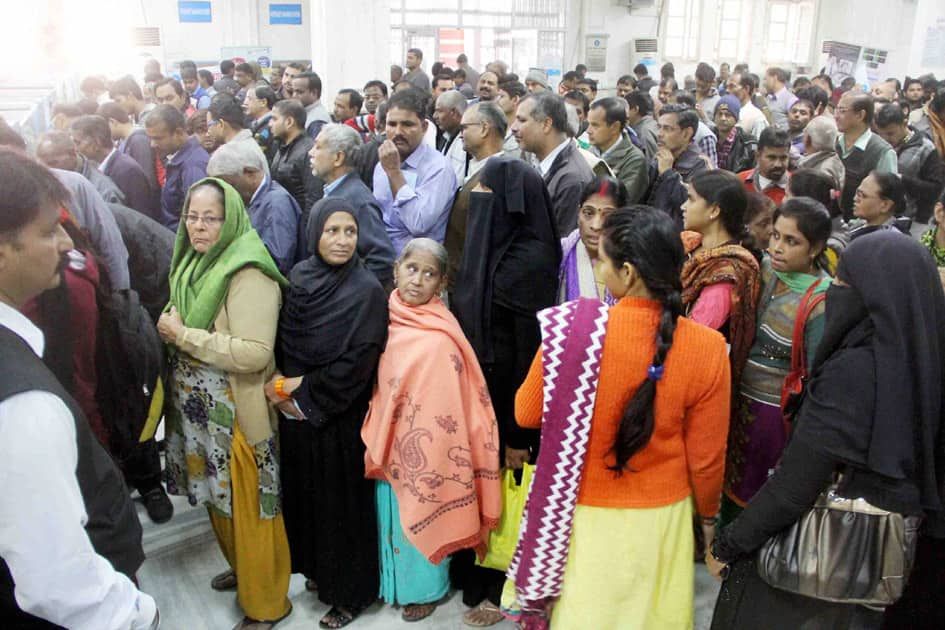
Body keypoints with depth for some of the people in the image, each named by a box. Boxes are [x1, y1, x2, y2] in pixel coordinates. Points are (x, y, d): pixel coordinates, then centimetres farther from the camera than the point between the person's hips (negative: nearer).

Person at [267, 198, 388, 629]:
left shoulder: (367, 290, -16)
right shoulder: (299, 275, 0)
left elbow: (357, 363, -20)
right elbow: (280, 340, 6)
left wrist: (305, 395, -14)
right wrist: (283, 386, -9)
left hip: (339, 417, -5)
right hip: (296, 411, 6)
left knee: (342, 498, 8)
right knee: (306, 490, 19)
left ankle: (351, 590, 28)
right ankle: (319, 569, 42)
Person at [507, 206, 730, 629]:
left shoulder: (571, 329, -21)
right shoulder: (706, 348, -17)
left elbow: (527, 414, -6)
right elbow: (706, 455, -7)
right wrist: (707, 514, 12)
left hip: (580, 514, -1)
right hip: (662, 516, 2)